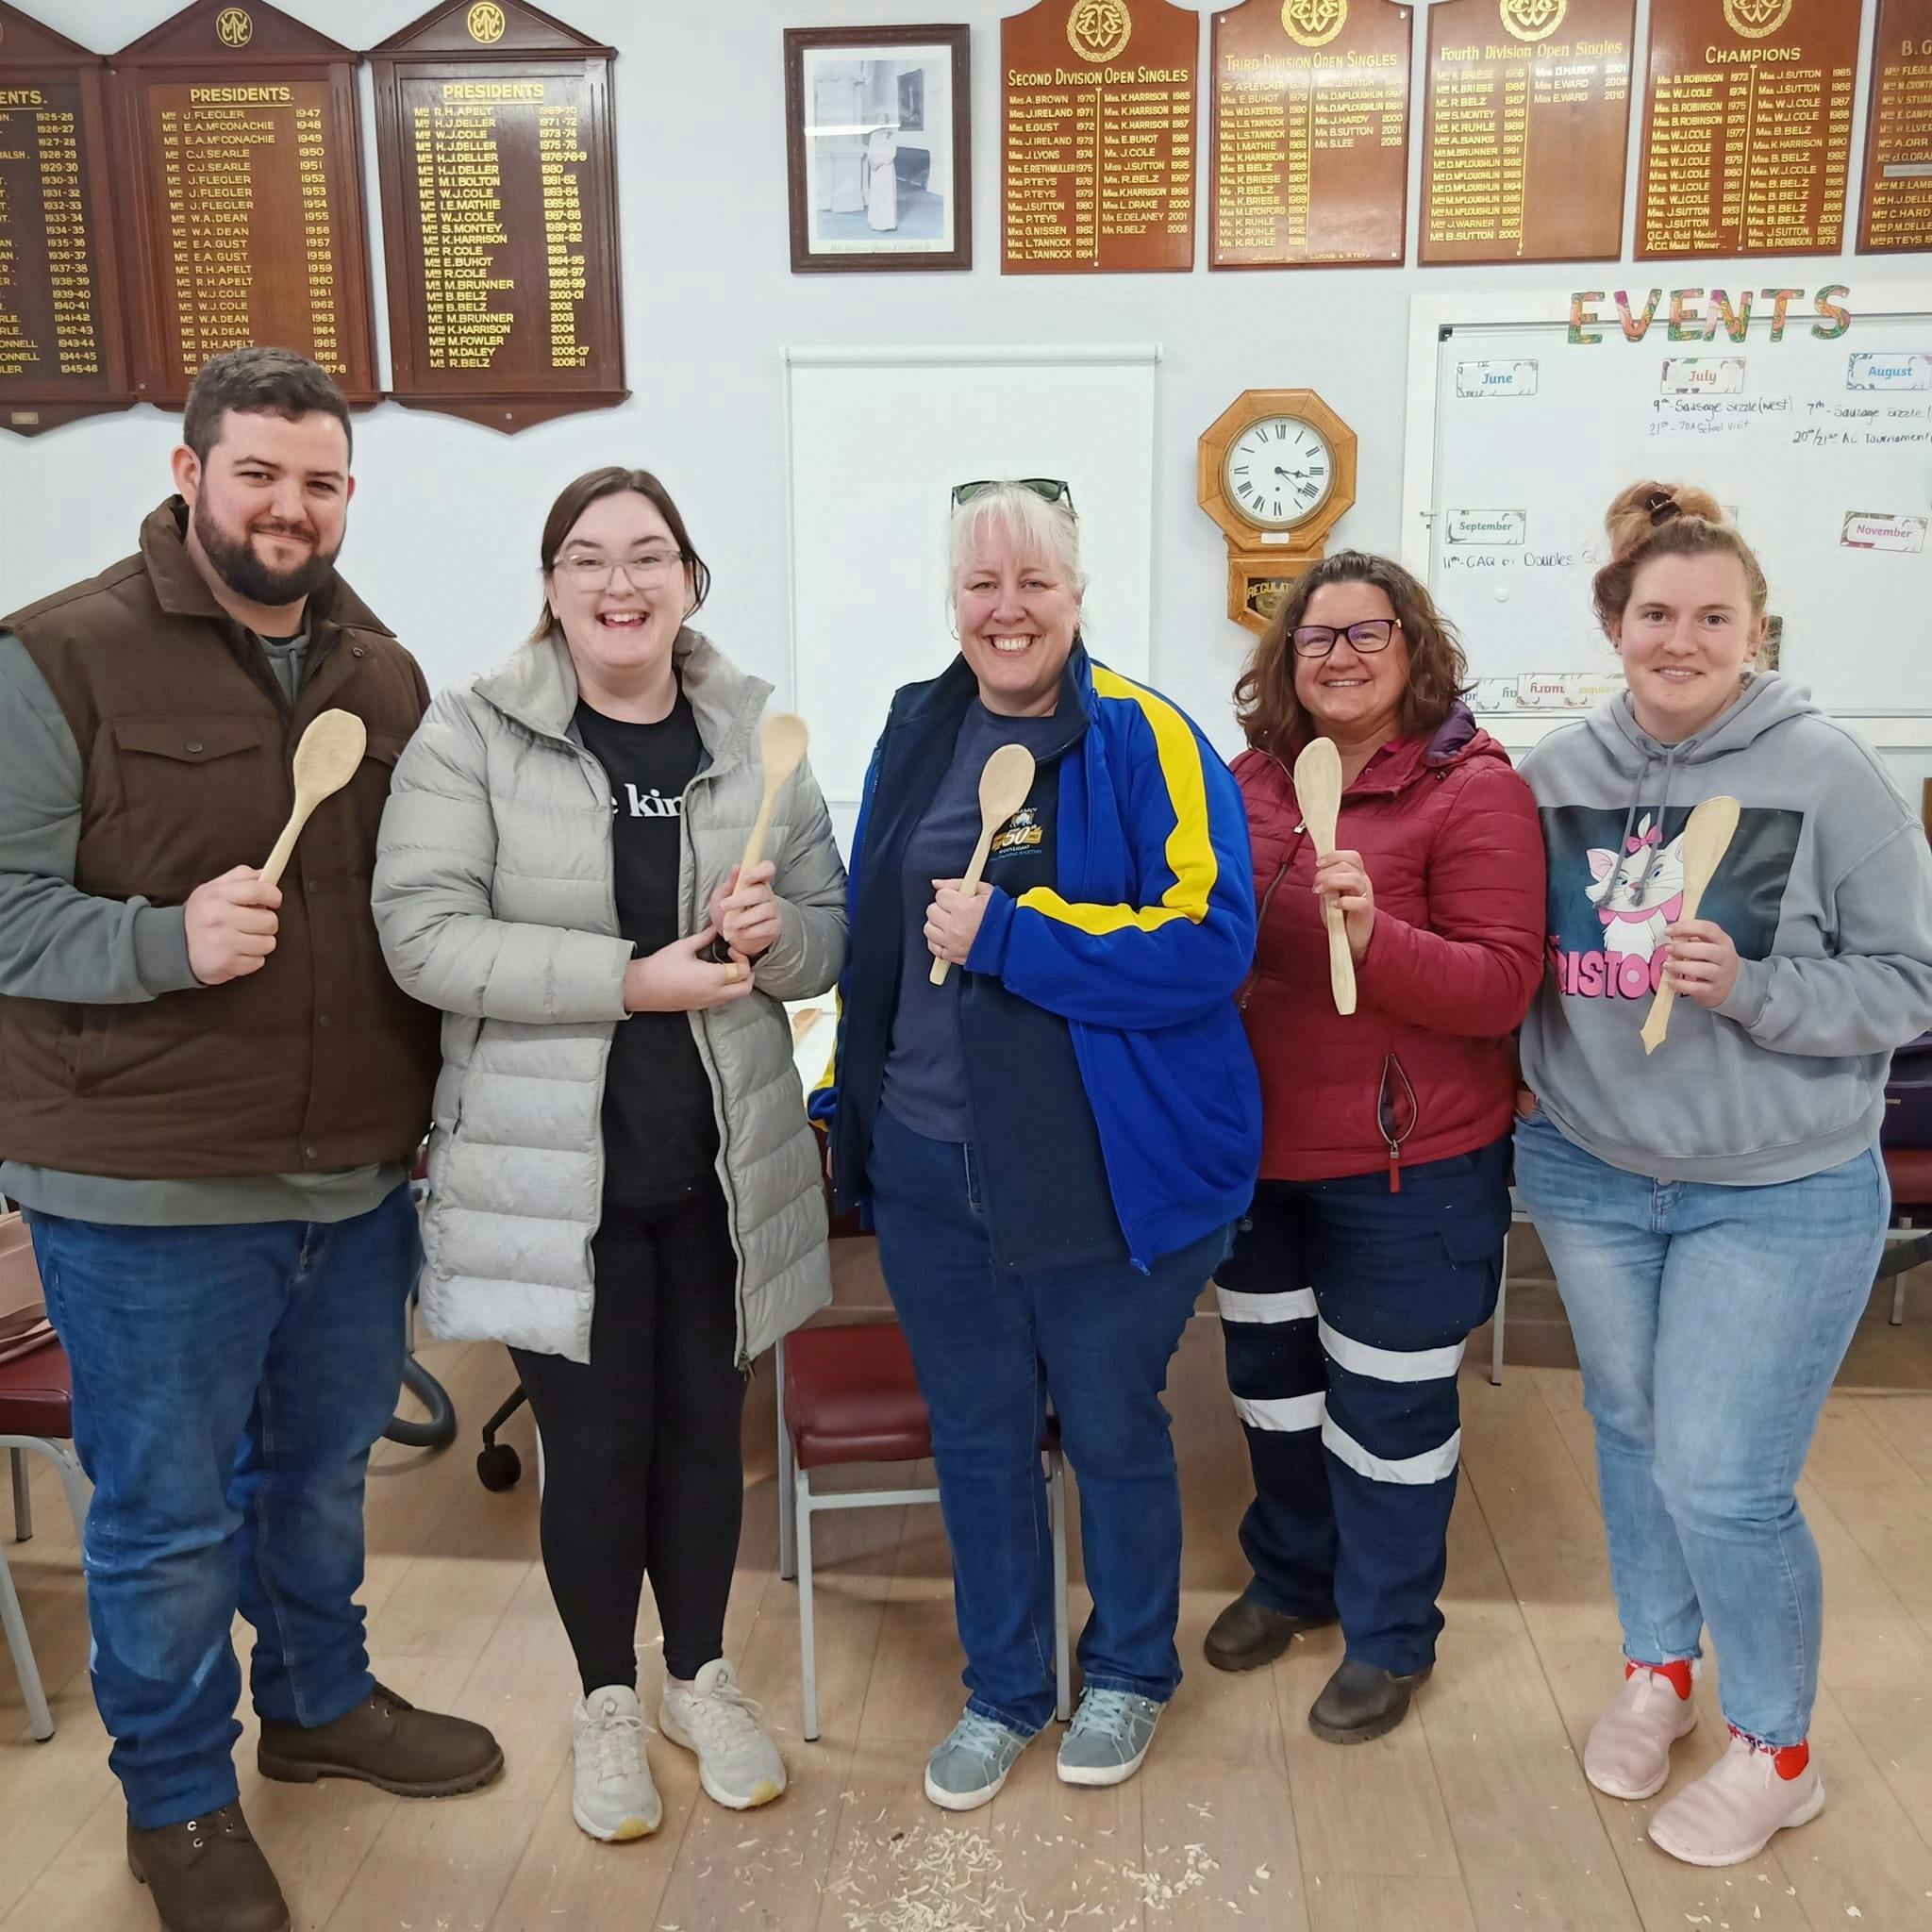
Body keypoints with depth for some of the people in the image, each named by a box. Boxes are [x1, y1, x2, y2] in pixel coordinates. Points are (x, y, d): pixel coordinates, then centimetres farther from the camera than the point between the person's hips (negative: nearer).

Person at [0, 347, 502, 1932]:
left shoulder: (382, 673, 8)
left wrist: (431, 1111, 9)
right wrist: (168, 939, -28)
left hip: (360, 1174, 5)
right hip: (148, 1194, -5)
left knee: (325, 1472, 22)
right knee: (167, 1517, 10)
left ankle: (321, 1699, 46)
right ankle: (180, 1801, 33)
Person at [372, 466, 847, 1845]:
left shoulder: (751, 733, 2)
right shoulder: (476, 733, -7)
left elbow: (826, 931, 7)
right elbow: (425, 936, -15)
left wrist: (773, 934, -17)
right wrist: (630, 979, -23)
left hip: (721, 1161, 3)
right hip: (556, 1169, -2)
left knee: (705, 1423, 16)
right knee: (594, 1443, 9)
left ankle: (701, 1675, 39)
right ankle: (607, 1699, 35)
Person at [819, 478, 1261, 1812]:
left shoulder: (1144, 739, -11)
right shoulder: (918, 732, 7)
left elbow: (1209, 939, -21)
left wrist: (1006, 935, -23)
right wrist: (856, 1101, 14)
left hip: (1107, 1166, -5)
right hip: (929, 1160, 5)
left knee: (1113, 1428, 14)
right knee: (977, 1435, 17)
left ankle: (1131, 1673, 39)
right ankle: (1005, 1689, 38)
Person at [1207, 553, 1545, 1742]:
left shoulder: (1474, 788, -14)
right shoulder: (1254, 777, 2)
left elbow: (1503, 984, -20)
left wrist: (1374, 937, -35)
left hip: (1406, 1165, -6)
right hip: (1261, 1147, 6)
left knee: (1387, 1402, 9)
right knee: (1272, 1374, 21)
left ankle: (1390, 1635, 32)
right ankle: (1292, 1575, 46)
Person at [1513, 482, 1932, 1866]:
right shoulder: (1557, 773, -1)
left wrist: (1749, 990, -24)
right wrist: (1525, 1070, 1)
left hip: (1781, 1193, -4)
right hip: (1590, 1172, 4)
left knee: (1725, 1481, -2)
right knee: (1629, 1432, 18)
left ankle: (1775, 1748, 25)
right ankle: (1659, 1669, 43)